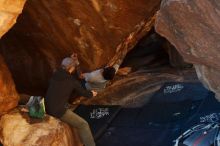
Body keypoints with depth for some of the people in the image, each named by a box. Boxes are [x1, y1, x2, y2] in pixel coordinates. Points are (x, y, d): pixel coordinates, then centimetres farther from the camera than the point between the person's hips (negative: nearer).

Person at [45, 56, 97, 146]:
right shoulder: (71, 81, -7)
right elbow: (82, 92, 8)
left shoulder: (55, 75, 8)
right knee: (83, 125, -4)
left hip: (47, 108, 8)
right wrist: (91, 94, 30)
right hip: (58, 111, -8)